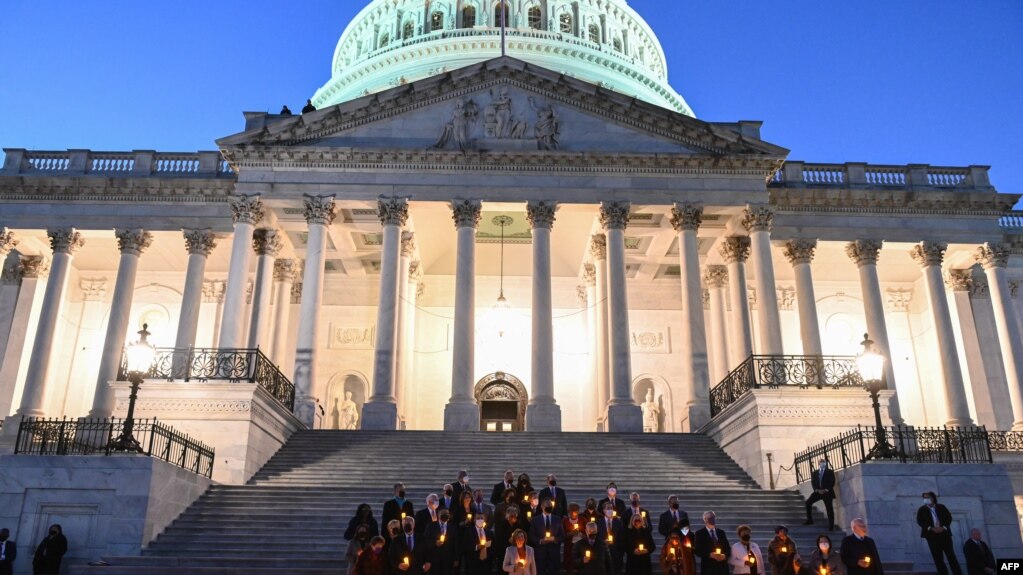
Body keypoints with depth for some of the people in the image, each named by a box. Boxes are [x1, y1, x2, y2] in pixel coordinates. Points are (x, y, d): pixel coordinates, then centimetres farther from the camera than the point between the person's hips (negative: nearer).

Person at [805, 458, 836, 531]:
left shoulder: (830, 472, 10)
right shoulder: (815, 473, 19)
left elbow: (832, 482, -1)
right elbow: (813, 482, 9)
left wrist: (826, 490, -14)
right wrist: (816, 490, -9)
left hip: (827, 492, -3)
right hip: (818, 492, 3)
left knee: (829, 509, -5)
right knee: (808, 502, -14)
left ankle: (831, 526, -2)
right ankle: (809, 520, -7)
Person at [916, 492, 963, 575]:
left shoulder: (941, 507, 12)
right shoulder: (922, 510, 9)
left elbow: (949, 517, 6)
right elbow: (920, 521, 0)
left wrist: (944, 527, -10)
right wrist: (931, 528, -14)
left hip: (944, 533, 0)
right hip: (932, 535, 0)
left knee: (951, 555, -2)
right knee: (938, 558, -2)